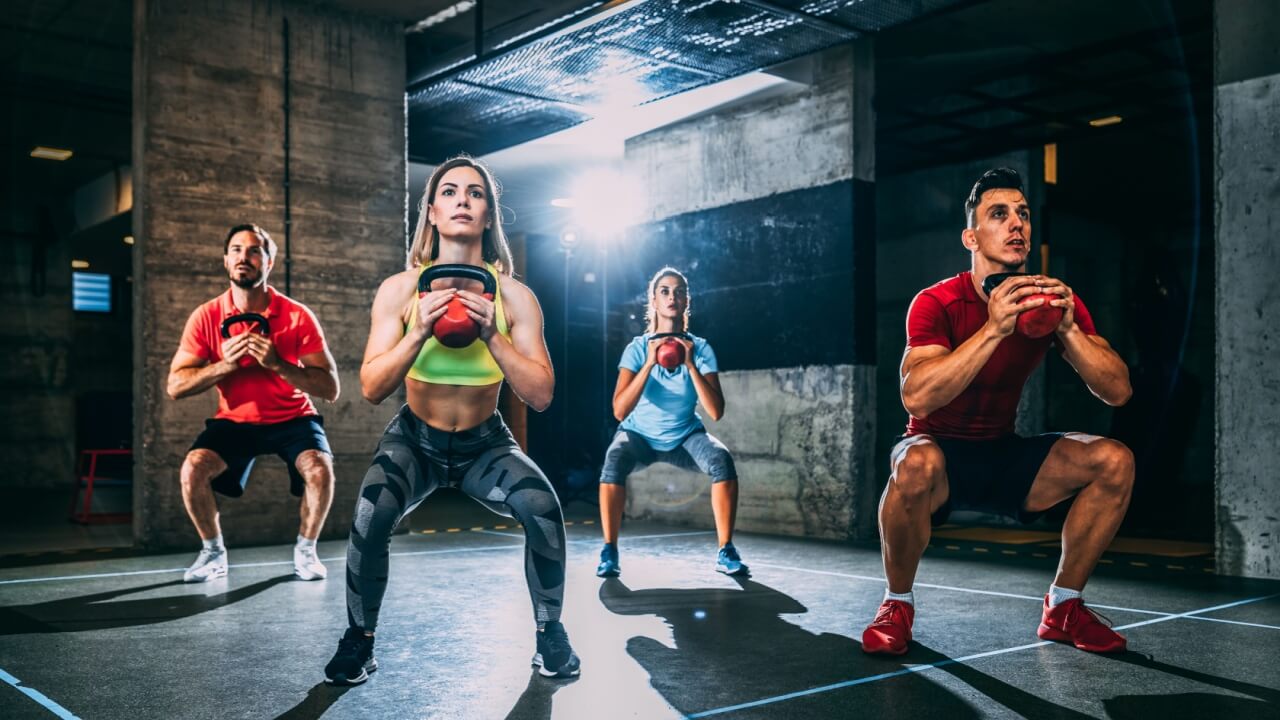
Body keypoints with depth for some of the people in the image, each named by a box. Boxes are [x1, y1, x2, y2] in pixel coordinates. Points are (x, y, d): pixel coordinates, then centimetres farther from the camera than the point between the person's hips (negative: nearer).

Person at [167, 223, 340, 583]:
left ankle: (305, 550, -2)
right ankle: (214, 553, 3)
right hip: (234, 420, 2)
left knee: (319, 468, -28)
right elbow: (175, 386, -10)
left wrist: (277, 364, -30)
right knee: (193, 468, -23)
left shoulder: (298, 316, -15)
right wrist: (224, 365, -25)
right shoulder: (207, 317, -9)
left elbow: (330, 389, -18)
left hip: (293, 418, -1)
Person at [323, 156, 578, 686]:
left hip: (486, 444, 1)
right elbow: (371, 389, -16)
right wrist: (419, 333, -31)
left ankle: (550, 634, -2)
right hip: (415, 441, 0)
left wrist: (492, 335, -30)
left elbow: (541, 396, -18)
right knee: (371, 514, -29)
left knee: (543, 508, -26)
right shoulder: (400, 290, -13)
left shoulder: (515, 297, -12)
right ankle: (358, 640, -3)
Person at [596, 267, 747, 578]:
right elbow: (620, 411, -26)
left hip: (685, 438, 1)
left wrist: (691, 365, -29)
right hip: (640, 436, -1)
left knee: (722, 459, -29)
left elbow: (716, 412, -22)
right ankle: (609, 552, -20)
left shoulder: (700, 348, -12)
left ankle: (726, 552, -15)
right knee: (615, 458, -34)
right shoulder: (638, 348, -15)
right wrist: (649, 363, -33)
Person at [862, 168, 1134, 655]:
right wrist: (994, 328, -39)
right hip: (941, 452, -4)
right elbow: (915, 396, -34)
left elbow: (1118, 392, -10)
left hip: (1003, 455, 5)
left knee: (1114, 460, -17)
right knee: (917, 464, -39)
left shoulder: (1056, 300, -4)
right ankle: (897, 605, -12)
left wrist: (1068, 328, -26)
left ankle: (1063, 607, 1)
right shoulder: (937, 303, -17)